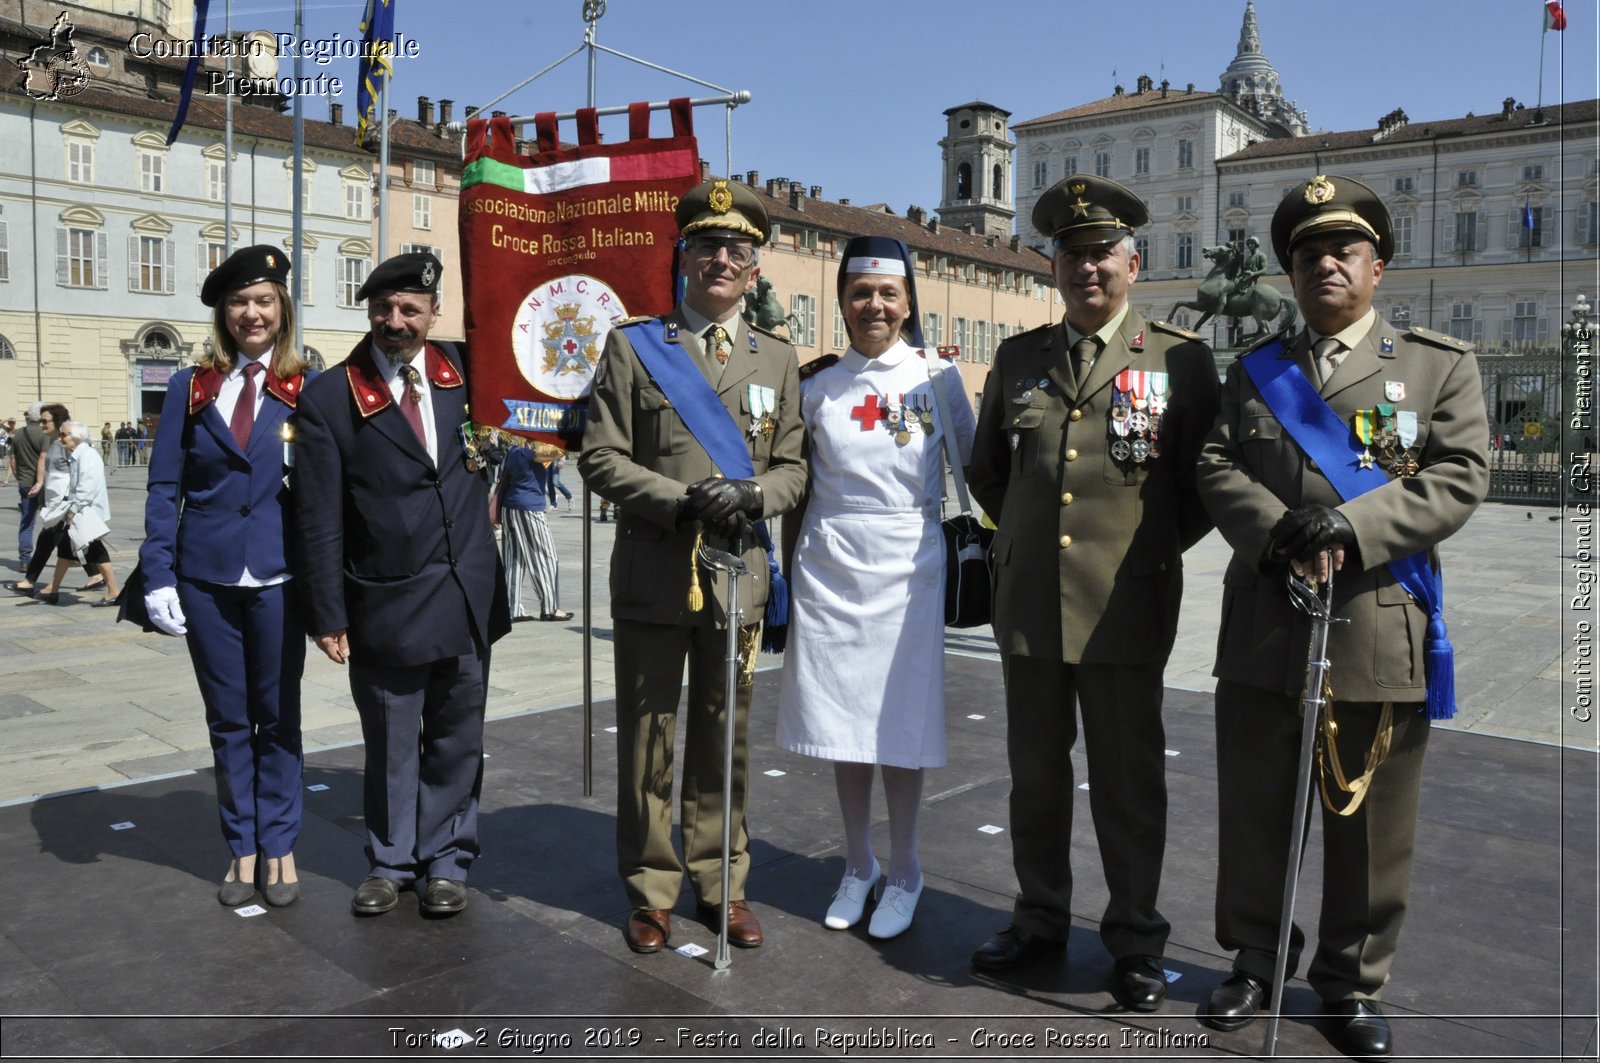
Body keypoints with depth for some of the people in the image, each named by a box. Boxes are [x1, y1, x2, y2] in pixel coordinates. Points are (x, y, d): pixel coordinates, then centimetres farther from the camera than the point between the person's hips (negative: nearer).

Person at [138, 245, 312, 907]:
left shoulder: (307, 390, 1)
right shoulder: (191, 388, 5)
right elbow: (165, 488, 3)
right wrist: (158, 577, -4)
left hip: (277, 576, -1)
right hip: (207, 578, 1)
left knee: (277, 716, 8)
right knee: (227, 720, 11)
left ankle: (278, 846, 23)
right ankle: (241, 847, 25)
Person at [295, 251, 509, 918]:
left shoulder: (467, 373, 2)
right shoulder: (329, 397, -5)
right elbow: (319, 519, -5)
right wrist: (328, 617, -6)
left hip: (469, 597, 2)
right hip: (385, 606, -2)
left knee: (456, 740, 12)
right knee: (390, 745, 11)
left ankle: (445, 861, 29)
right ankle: (391, 863, 30)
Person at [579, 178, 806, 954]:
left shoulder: (778, 359, 11)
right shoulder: (632, 347, 2)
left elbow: (793, 466, 9)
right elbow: (600, 458, -3)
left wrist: (752, 496, -13)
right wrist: (683, 502, -16)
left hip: (737, 577, 2)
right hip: (652, 577, -2)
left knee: (724, 742, 11)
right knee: (647, 740, 7)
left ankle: (721, 884, 27)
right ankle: (652, 893, 23)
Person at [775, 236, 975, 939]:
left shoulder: (936, 378, 0)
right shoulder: (816, 384, 4)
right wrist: (785, 567, 4)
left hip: (906, 572, -2)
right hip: (829, 571, 2)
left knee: (901, 725, 3)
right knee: (842, 723, 8)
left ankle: (904, 875, 20)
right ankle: (856, 867, 25)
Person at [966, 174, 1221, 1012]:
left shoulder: (1182, 360, -1)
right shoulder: (1018, 359, 8)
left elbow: (1206, 482, 4)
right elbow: (986, 469, 20)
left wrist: (1154, 549, 2)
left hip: (1126, 610, -3)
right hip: (1028, 603, 3)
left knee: (1129, 781, 7)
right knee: (1034, 774, 14)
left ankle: (1135, 941, 24)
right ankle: (1040, 920, 31)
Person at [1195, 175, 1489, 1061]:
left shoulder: (1441, 364, 6)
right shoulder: (1251, 371, 12)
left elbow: (1459, 477, -5)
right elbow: (1216, 466, 2)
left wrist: (1353, 524, -19)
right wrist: (1272, 530, -17)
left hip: (1379, 632, -1)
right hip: (1262, 629, 2)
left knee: (1369, 825, 9)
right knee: (1253, 810, 12)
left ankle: (1353, 982, 28)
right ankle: (1254, 960, 30)